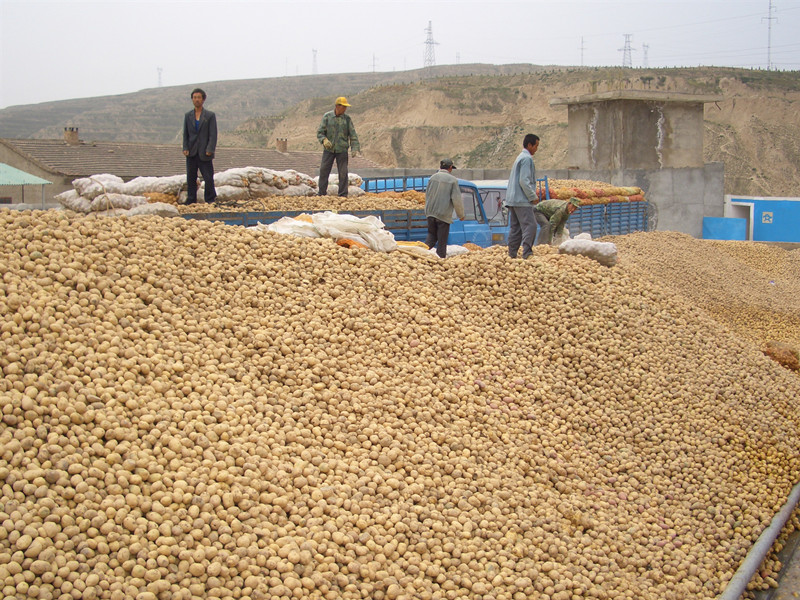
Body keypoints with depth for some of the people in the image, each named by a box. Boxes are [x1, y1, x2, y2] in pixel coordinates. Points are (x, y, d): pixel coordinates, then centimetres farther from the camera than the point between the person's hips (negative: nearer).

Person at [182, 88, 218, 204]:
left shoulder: (210, 115, 3)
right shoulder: (188, 116, 12)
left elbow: (213, 134, -3)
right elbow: (185, 134, 11)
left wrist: (210, 150, -13)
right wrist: (185, 148, -2)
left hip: (204, 153, -3)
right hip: (191, 153, 3)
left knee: (208, 178, -5)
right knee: (191, 178, 5)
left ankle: (210, 200, 5)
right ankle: (191, 200, 13)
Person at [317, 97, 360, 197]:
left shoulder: (347, 119, 3)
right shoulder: (327, 117, 0)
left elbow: (352, 134, 3)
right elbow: (320, 132, -2)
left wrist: (355, 148, -7)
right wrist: (324, 140, -22)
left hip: (342, 150, 0)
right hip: (329, 149, 0)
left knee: (343, 172, -2)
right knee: (324, 170, -2)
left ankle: (343, 195, 3)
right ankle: (322, 193, 5)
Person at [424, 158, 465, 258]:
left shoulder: (433, 177, 7)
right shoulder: (453, 180, -7)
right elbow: (457, 199, -8)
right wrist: (461, 215, 4)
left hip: (431, 213, 5)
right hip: (444, 214, -4)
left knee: (431, 235, 18)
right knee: (442, 240, 3)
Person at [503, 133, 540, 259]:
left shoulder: (520, 158, 21)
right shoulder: (527, 159, -10)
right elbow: (524, 181, -18)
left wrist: (532, 194, 21)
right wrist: (533, 196, -13)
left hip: (513, 200, 10)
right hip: (522, 201, -10)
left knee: (515, 227, 10)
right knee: (530, 225, -14)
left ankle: (512, 254, 11)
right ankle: (527, 253, -20)